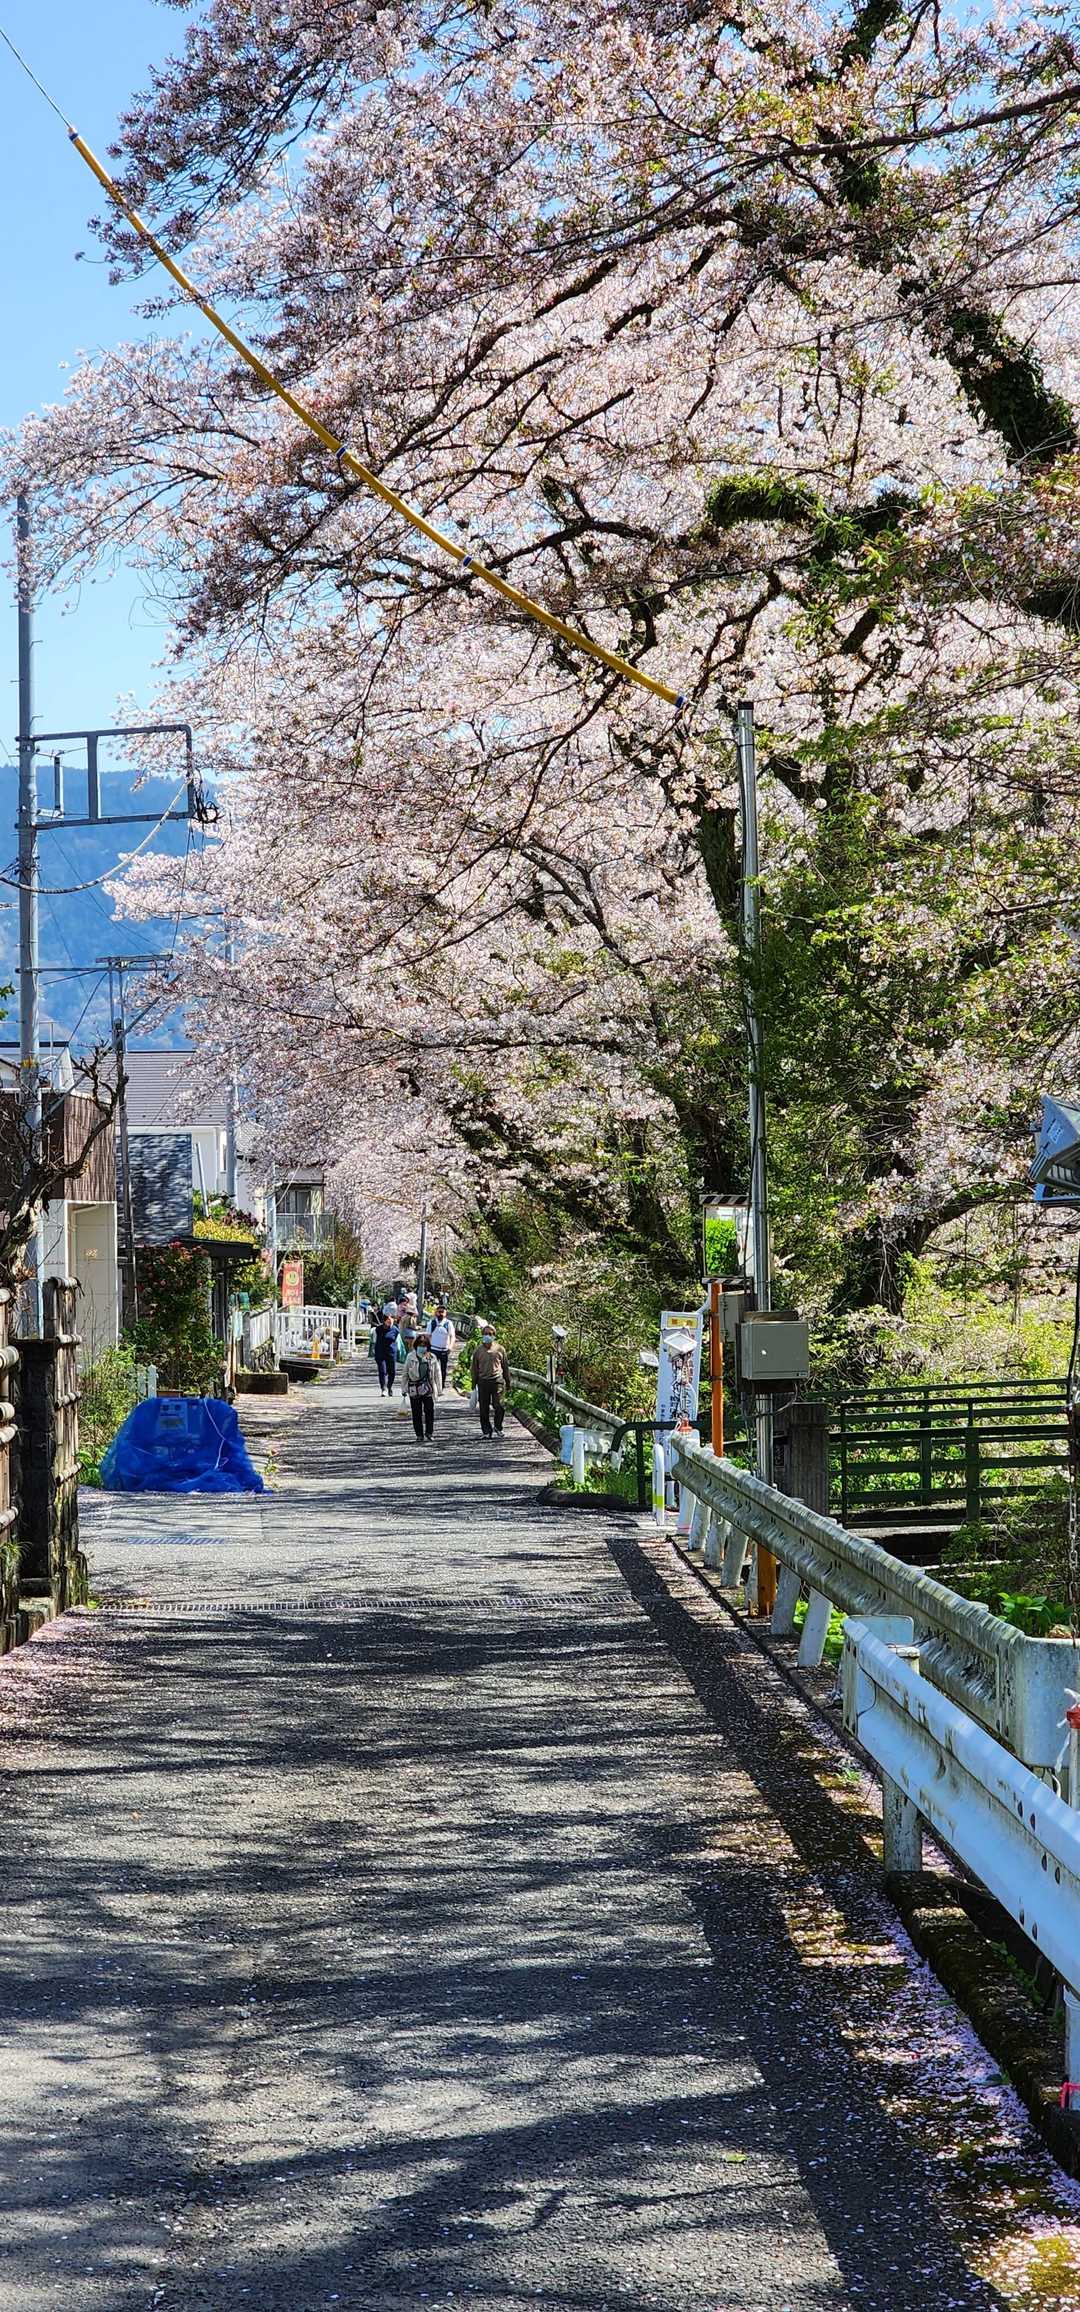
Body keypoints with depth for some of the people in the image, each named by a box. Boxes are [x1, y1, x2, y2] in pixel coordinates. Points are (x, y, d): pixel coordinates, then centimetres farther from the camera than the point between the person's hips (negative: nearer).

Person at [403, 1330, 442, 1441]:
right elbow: (406, 1373, 9)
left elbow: (437, 1374, 6)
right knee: (416, 1413, 4)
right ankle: (419, 1435, 14)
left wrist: (439, 1389, 3)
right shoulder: (410, 1357, 2)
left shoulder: (432, 1357, 2)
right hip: (414, 1389, 1)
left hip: (428, 1389, -1)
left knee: (429, 1411, -6)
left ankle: (429, 1432, 13)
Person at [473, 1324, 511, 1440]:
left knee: (498, 1406, -9)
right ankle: (487, 1431, 13)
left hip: (498, 1381, -1)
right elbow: (474, 1368, 13)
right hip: (483, 1381, 1)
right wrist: (474, 1383, 11)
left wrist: (508, 1382, 14)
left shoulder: (500, 1349, 6)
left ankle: (498, 1427, 12)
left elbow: (505, 1366, 13)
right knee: (484, 1408, 3)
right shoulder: (478, 1350, 8)